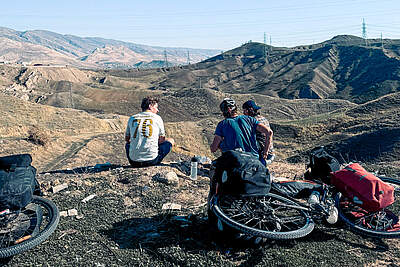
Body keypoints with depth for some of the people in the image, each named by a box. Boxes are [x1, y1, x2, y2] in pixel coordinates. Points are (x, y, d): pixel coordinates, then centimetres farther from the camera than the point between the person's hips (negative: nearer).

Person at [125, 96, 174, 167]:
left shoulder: (132, 118, 10)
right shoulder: (157, 118, 2)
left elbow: (127, 139, 20)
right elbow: (162, 140, 9)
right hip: (151, 161, -3)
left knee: (127, 144, 38)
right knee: (170, 140, 20)